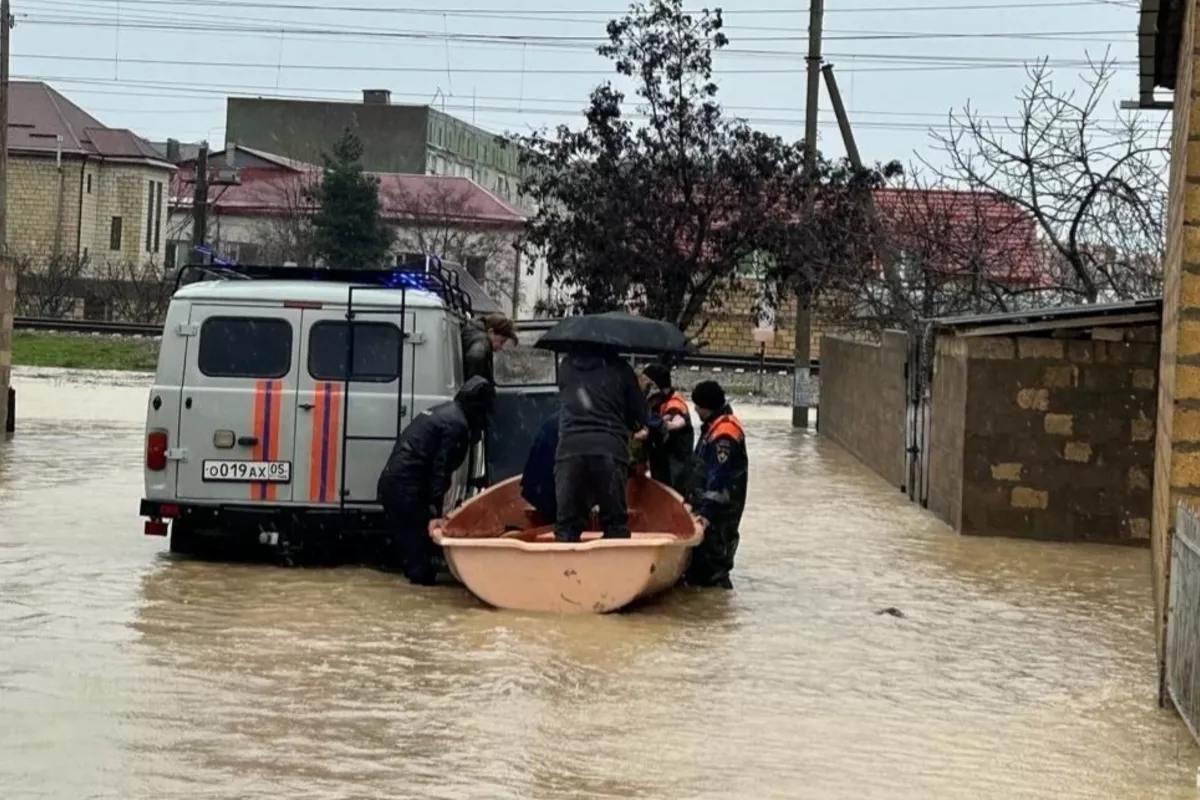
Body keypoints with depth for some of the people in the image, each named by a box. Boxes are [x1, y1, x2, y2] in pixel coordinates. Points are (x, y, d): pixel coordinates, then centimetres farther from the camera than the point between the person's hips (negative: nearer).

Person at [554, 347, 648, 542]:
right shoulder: (619, 367, 10)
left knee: (567, 526, 4)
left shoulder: (566, 366, 16)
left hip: (570, 449, 1)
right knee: (616, 525, 5)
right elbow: (639, 418, 12)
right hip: (610, 450, -1)